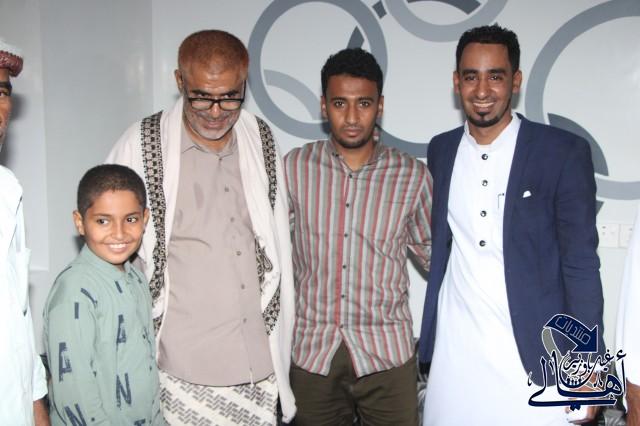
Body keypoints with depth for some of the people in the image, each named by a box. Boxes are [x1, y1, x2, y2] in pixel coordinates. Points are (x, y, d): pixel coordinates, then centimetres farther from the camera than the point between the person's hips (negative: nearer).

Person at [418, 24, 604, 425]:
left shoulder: (564, 152, -8)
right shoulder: (441, 150, 5)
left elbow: (581, 264, -7)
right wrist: (428, 338, 12)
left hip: (532, 354, -3)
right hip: (453, 351, 4)